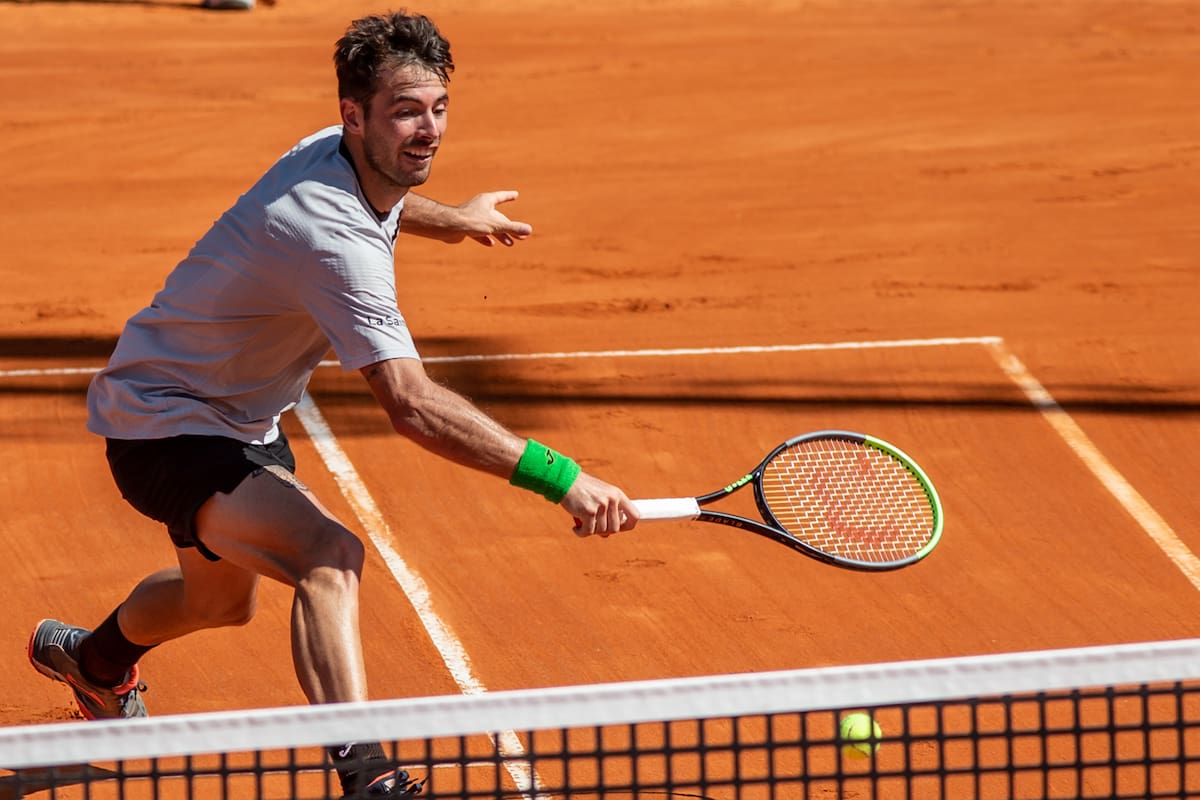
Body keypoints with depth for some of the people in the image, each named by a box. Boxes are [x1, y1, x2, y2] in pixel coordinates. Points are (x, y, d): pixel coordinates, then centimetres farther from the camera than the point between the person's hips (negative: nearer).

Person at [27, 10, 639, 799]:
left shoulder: (340, 155, -7)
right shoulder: (333, 237, -37)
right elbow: (412, 404, -45)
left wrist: (452, 219, 35)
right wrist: (562, 478, -48)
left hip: (241, 416, 10)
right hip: (165, 428, -10)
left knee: (223, 599, 33)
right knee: (329, 557, -34)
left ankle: (94, 660, 64)